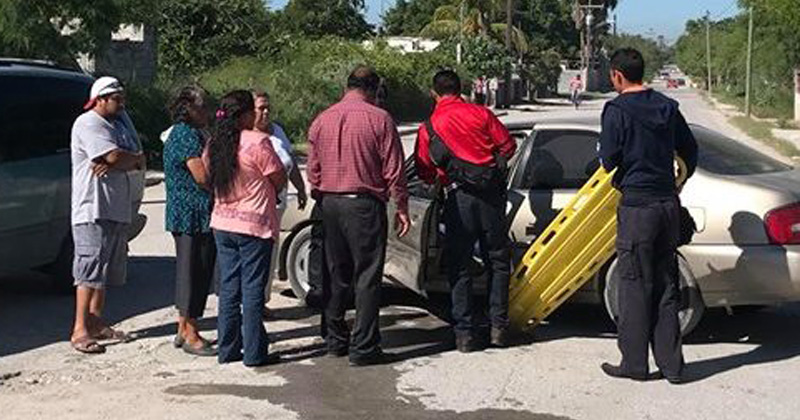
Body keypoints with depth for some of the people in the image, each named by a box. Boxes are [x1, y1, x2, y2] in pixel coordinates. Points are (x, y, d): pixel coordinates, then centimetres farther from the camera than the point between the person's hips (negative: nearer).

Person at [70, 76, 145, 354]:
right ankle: (80, 331, -9)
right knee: (90, 269, -10)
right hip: (93, 209, -9)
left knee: (107, 269, 12)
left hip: (117, 209, 9)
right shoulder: (88, 123, -10)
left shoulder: (121, 121, 16)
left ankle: (95, 323, 21)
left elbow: (138, 162, 6)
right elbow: (114, 156, -22)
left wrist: (112, 165, -12)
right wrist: (135, 157, -2)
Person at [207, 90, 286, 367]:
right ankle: (254, 352, 5)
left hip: (222, 223, 6)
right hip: (254, 224, -6)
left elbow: (211, 180, 13)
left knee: (228, 289, 12)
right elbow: (279, 180, -8)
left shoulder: (215, 144, 5)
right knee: (253, 290, 0)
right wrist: (264, 191, 12)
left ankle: (227, 349, 17)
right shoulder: (257, 142, -15)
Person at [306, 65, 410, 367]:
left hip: (330, 204, 5)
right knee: (367, 277, 0)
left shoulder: (321, 121, 8)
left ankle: (335, 340, 22)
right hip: (364, 204, -5)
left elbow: (313, 170, 12)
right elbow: (393, 170, -7)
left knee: (336, 274, 15)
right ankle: (363, 347, 0)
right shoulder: (379, 119, -7)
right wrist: (402, 209, 0)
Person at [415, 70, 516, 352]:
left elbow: (425, 173, 7)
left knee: (459, 266, 7)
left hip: (459, 198, -1)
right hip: (491, 195, 1)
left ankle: (465, 332, 5)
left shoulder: (428, 128, 6)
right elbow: (508, 146, 8)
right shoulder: (481, 114, 6)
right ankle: (499, 327, 13)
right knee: (498, 262, 13)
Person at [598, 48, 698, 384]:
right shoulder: (667, 107, 10)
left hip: (637, 205, -6)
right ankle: (671, 363, 15)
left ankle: (634, 363, 7)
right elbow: (690, 151, 15)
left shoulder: (617, 109, -9)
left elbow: (609, 159, -11)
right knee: (666, 285, 11)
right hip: (668, 204, 6)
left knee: (635, 286, 1)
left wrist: (612, 163, 12)